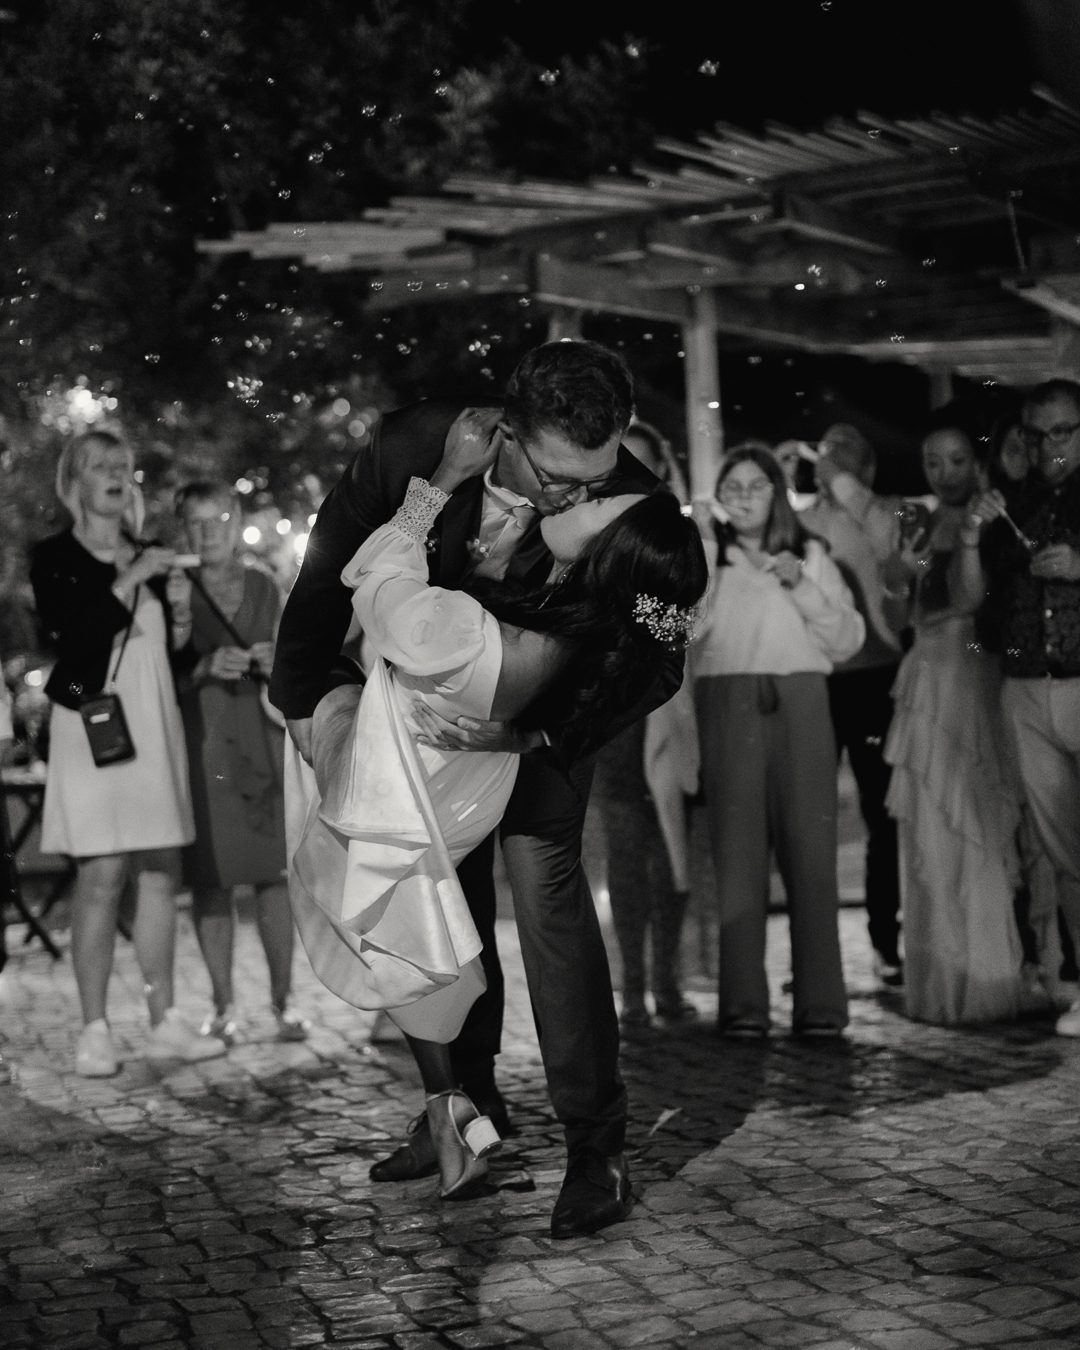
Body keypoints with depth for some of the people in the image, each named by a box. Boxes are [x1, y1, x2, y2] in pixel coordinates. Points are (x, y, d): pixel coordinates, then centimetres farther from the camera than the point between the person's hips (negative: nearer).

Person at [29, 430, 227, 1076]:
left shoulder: (154, 559, 17)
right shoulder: (55, 558, 1)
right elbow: (69, 632, -15)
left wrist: (181, 613, 1)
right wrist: (129, 583, -16)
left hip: (155, 725, 5)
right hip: (94, 722, -5)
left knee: (162, 875, 5)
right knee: (102, 876, -9)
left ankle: (165, 1022, 11)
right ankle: (95, 1031, -3)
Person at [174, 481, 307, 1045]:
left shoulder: (264, 587, 10)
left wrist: (272, 665, -6)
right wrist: (205, 668, -18)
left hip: (261, 739, 2)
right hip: (200, 742, -2)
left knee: (273, 871, -2)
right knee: (210, 876, -2)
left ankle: (282, 998, 5)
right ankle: (222, 1004, 7)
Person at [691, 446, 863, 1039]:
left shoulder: (808, 555, 16)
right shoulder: (706, 557, 13)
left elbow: (847, 639, 9)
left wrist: (801, 585, -2)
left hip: (799, 706, 1)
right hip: (728, 706, -1)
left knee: (810, 848, -6)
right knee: (737, 850, -8)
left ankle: (819, 1002, -4)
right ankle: (742, 1004, -7)